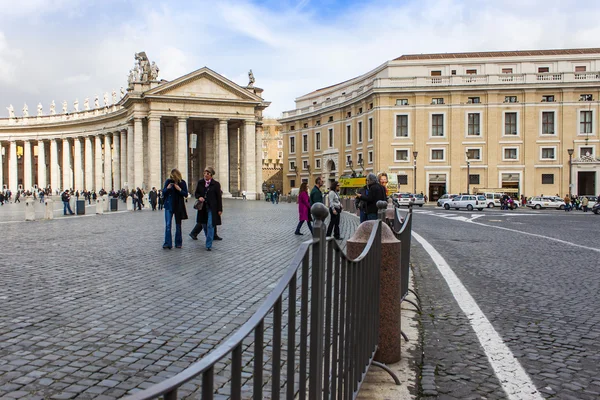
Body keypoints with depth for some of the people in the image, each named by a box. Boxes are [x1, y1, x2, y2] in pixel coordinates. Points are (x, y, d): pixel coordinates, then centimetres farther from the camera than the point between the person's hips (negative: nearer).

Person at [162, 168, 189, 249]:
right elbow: (163, 192, 7)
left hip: (178, 206, 0)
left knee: (178, 225, 8)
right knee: (168, 225, -8)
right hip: (169, 206, 0)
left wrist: (179, 189, -17)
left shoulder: (182, 182, 0)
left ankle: (178, 243, 17)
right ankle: (167, 243, -8)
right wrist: (167, 188, -14)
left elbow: (186, 194, -1)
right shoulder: (168, 181, 1)